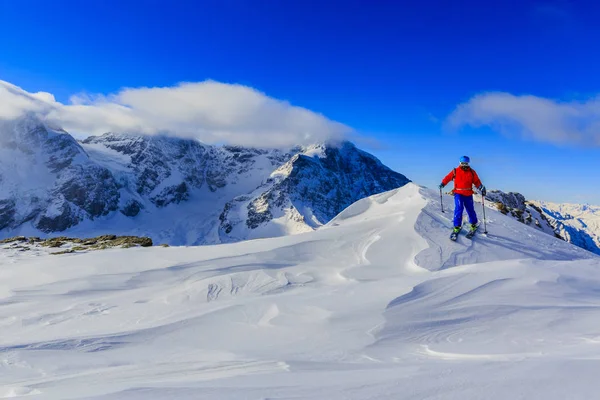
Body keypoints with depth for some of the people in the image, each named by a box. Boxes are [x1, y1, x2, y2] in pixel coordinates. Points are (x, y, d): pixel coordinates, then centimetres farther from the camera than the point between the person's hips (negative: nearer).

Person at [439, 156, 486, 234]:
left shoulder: (472, 172, 3)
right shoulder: (455, 171, 1)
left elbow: (477, 181, 4)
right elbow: (448, 177, 11)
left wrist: (481, 188, -11)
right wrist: (443, 183, 6)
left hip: (468, 195, 2)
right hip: (458, 193, -2)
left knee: (470, 210, 10)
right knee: (458, 209, -15)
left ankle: (473, 224, 32)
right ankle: (457, 226, -8)